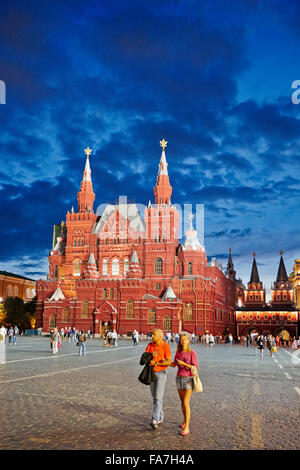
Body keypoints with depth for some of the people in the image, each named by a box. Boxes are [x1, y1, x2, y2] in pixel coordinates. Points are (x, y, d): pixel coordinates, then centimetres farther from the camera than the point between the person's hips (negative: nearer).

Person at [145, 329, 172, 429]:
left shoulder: (165, 346, -13)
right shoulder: (149, 345, 3)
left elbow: (169, 362, -17)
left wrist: (155, 363, -22)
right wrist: (151, 355, -24)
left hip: (161, 373, -6)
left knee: (158, 397, -13)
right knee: (155, 397, 12)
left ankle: (155, 420, -16)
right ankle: (160, 417, 25)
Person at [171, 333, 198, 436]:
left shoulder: (192, 353, -12)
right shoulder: (178, 352, 3)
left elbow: (195, 367, -13)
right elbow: (174, 365, 14)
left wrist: (183, 363, -20)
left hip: (189, 379, -5)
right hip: (179, 378, 5)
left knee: (186, 403, -12)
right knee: (182, 402, 15)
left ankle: (186, 427, -9)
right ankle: (185, 420, 34)